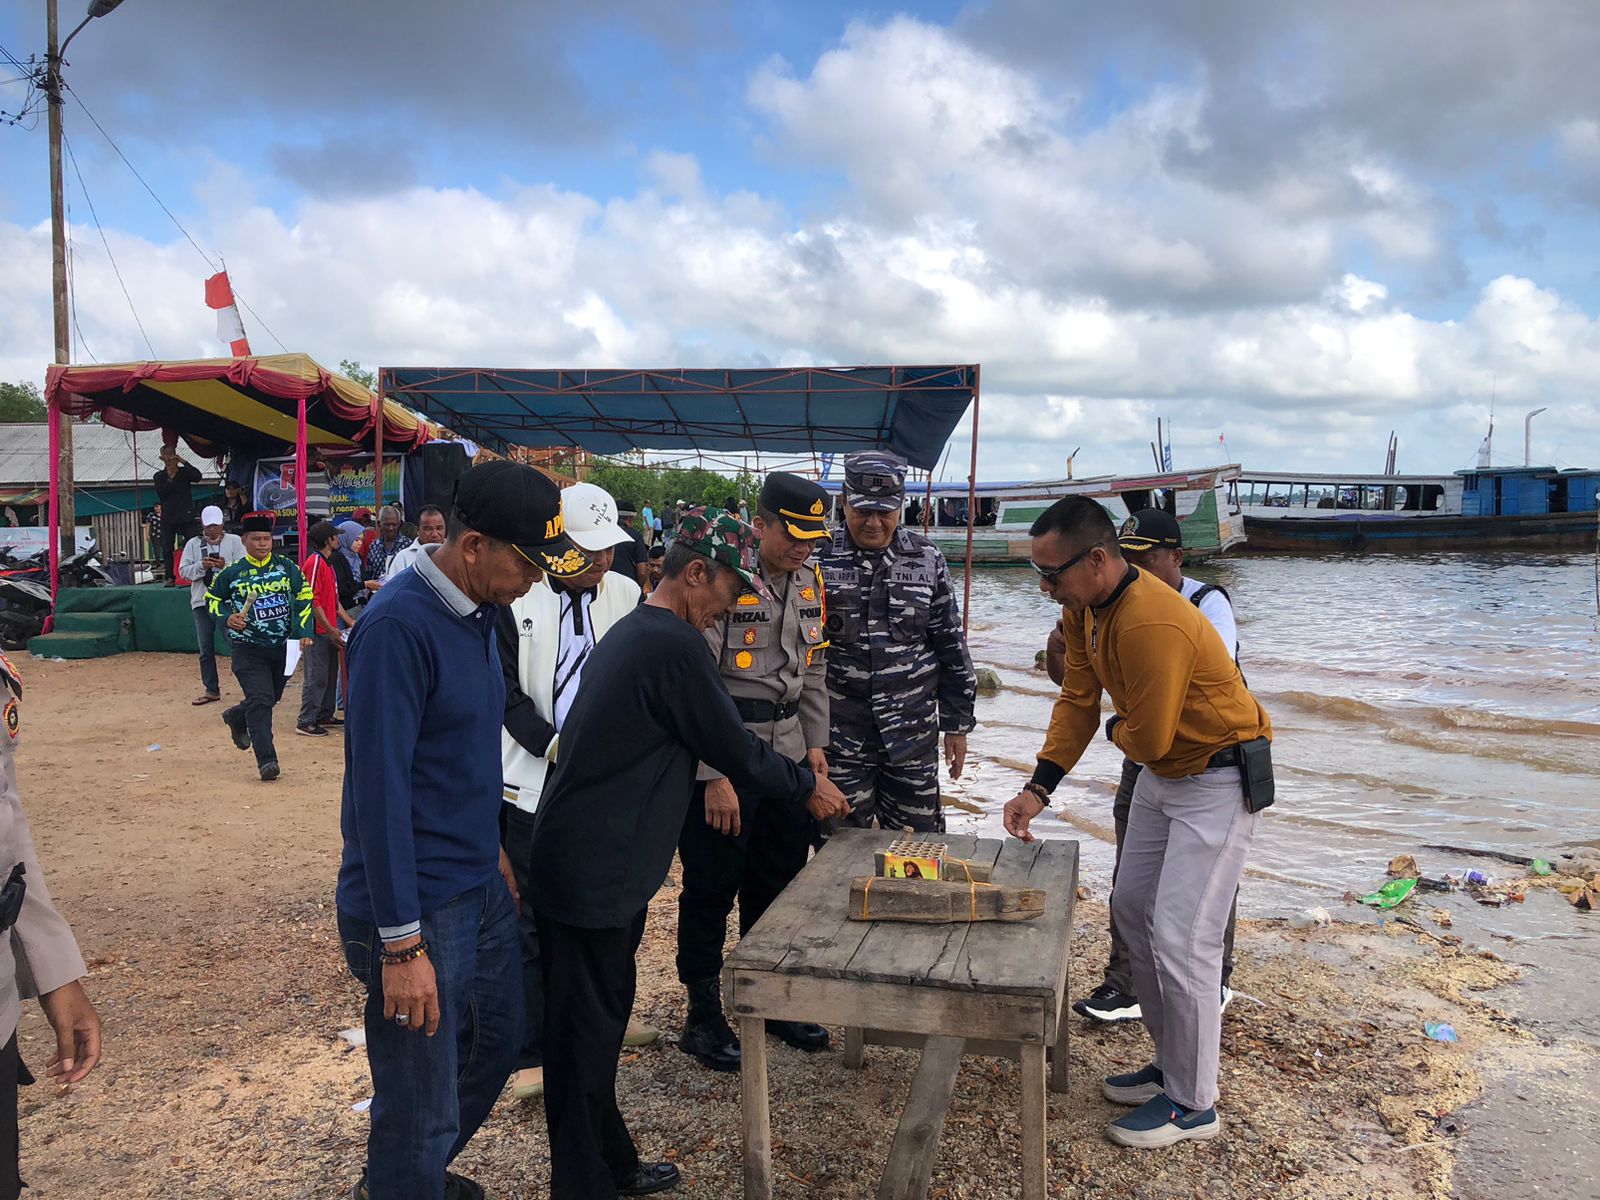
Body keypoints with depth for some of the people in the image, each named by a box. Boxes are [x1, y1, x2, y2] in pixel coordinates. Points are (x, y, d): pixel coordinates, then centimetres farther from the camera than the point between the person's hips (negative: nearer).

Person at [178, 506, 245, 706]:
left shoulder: (234, 541, 4)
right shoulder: (193, 544, 11)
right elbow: (183, 571, 3)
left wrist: (226, 566, -22)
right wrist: (202, 565, -14)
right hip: (202, 603, 3)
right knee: (206, 650, 8)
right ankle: (211, 689, 18)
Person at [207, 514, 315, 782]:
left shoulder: (286, 567, 0)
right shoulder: (232, 572, -5)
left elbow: (304, 596, 4)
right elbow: (212, 598, 9)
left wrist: (304, 632, -6)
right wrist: (227, 618, -10)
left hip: (282, 646, 4)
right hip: (247, 647, -4)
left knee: (271, 698, 17)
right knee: (260, 700, -14)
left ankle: (235, 717, 49)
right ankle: (267, 760, -13)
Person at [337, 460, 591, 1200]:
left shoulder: (478, 613, 5)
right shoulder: (398, 625, -22)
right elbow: (379, 787, -23)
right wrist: (401, 943, -22)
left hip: (482, 889, 9)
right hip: (419, 907, -9)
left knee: (496, 1047, 25)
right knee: (423, 1107, 6)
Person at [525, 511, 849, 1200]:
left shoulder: (632, 632, 12)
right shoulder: (674, 645, -20)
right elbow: (735, 749, -12)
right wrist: (807, 788, 2)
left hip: (581, 861, 10)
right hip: (594, 876, -10)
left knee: (599, 1021, 19)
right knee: (587, 1036, 3)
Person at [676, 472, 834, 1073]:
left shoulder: (808, 582, 7)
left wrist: (815, 743, 10)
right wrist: (714, 777, -19)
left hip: (787, 757, 7)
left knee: (780, 883, 16)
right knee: (711, 889, 5)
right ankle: (703, 1016, 21)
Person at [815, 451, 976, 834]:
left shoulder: (926, 559, 3)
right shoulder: (820, 559, -3)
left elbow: (951, 645, 7)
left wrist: (957, 725, 7)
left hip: (913, 732, 1)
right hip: (840, 736, -1)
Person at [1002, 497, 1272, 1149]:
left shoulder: (1151, 624, -33)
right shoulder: (1082, 610, -3)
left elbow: (1147, 739, -26)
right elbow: (1077, 700, 2)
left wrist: (1115, 729, -3)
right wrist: (1039, 787, -6)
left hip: (1219, 782, -10)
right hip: (1161, 773, 10)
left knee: (1181, 942, -7)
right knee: (1132, 910, 16)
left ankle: (1192, 1105, 12)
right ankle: (1171, 1065, 32)